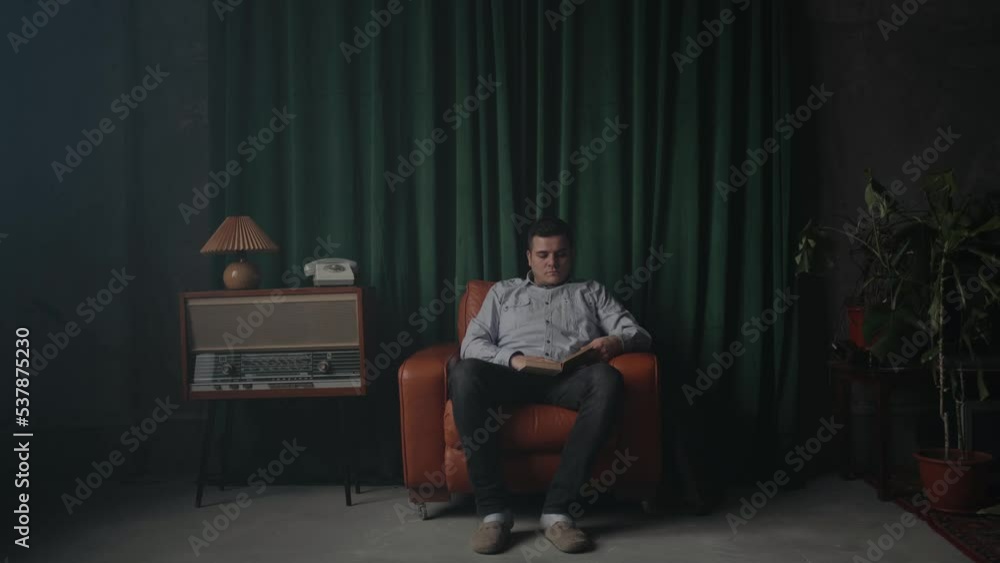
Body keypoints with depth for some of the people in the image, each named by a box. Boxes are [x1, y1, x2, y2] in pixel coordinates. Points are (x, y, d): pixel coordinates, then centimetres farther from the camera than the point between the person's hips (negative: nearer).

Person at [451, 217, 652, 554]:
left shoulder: (591, 292, 28)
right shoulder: (503, 291, 28)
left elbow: (639, 336, 16)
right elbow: (472, 343, 14)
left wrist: (615, 342, -10)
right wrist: (513, 359, -8)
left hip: (570, 379, 0)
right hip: (513, 374, 0)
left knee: (606, 378, -37)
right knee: (465, 372, -34)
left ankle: (557, 509, -34)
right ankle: (493, 509, -30)